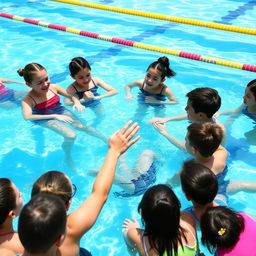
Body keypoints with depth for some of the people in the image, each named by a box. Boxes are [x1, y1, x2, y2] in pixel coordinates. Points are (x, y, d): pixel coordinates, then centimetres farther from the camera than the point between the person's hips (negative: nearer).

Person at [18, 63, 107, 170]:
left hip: (60, 111, 4)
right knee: (71, 136, -25)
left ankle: (107, 140, 4)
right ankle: (68, 157, 3)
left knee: (81, 126, -15)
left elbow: (72, 95, 1)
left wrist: (77, 102, -24)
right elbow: (27, 117, -42)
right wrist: (55, 116, -46)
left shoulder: (53, 87, -12)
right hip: (46, 119, -4)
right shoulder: (28, 100, -25)